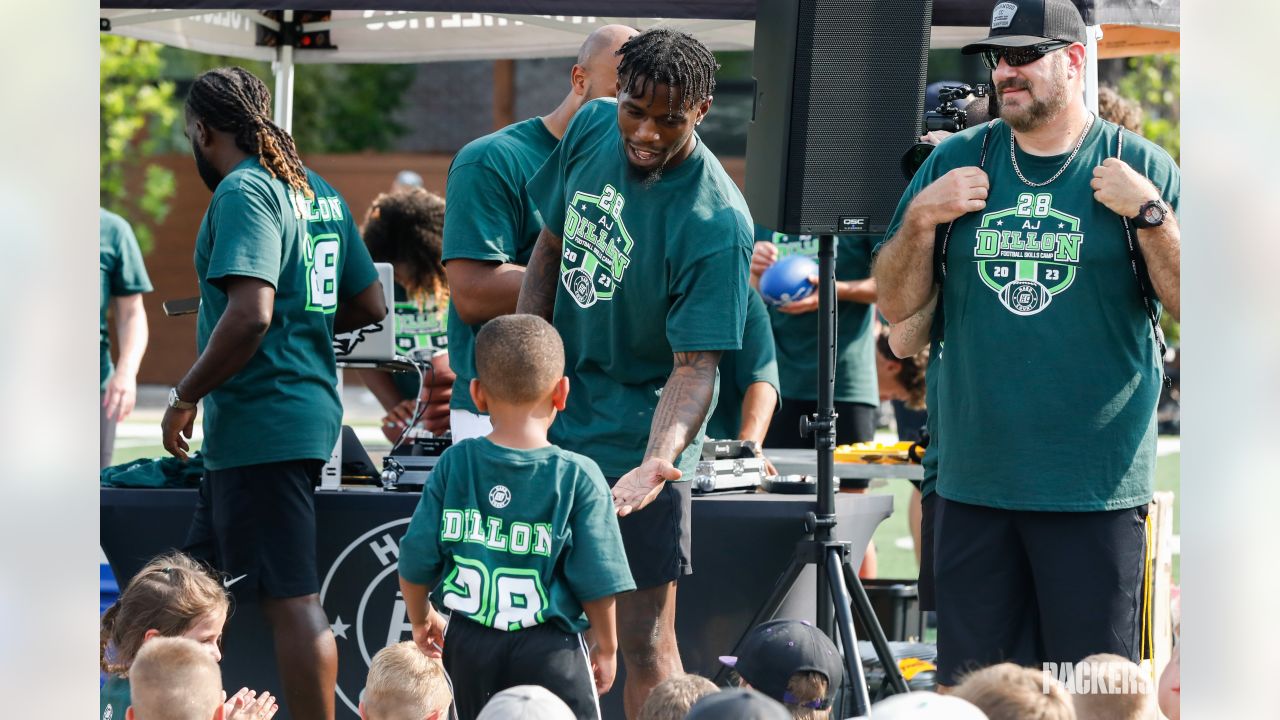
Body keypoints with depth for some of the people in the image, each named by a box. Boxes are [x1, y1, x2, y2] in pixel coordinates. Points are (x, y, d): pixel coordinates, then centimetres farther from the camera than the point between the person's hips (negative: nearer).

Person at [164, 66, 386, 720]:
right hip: (309, 409, 10)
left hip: (260, 422, -10)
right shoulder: (319, 192, 14)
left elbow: (250, 314, -25)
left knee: (291, 600, -9)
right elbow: (369, 305, 18)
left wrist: (185, 396, -16)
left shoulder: (243, 192, -14)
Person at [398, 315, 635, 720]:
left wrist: (420, 619, 19)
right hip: (550, 650, -3)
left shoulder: (454, 464, -3)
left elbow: (417, 560, 0)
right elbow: (596, 580, -8)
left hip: (470, 645, 3)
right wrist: (606, 646, 8)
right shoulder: (578, 477, -9)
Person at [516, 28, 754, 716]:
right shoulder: (593, 128, -3)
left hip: (637, 443, -6)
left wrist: (658, 460, -38)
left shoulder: (715, 222, -22)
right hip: (555, 421, 6)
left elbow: (695, 364, -22)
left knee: (644, 642, -7)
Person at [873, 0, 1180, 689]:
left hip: (1095, 492, -3)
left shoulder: (1140, 169, 1)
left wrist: (1149, 214, -14)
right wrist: (920, 219, -6)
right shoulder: (956, 162, 9)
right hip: (974, 483, 3)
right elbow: (896, 303, 10)